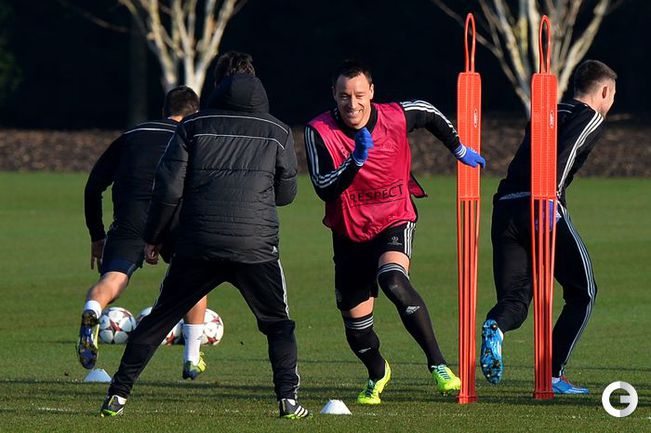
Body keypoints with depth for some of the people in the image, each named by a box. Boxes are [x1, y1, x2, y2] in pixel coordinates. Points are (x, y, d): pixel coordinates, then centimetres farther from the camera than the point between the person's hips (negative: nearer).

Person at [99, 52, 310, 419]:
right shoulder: (278, 132, 7)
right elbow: (286, 193, 15)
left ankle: (119, 394, 9)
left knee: (158, 320, 13)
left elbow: (169, 187, 2)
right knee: (278, 325, 15)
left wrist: (152, 238, 11)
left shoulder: (193, 126, 6)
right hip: (257, 245, -1)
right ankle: (288, 398, -1)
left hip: (197, 245, 1)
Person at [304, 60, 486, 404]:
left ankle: (437, 364, -25)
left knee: (393, 280, -31)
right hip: (349, 231, 2)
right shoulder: (319, 131, -19)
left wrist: (459, 149, 21)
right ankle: (377, 374, 39)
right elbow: (324, 190, -28)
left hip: (394, 221, -2)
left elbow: (431, 114, 9)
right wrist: (356, 159, -41)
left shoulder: (396, 117, -14)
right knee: (355, 318, 6)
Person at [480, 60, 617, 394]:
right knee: (583, 292, 10)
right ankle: (553, 374, 1)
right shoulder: (590, 118, 6)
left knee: (514, 300, 7)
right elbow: (564, 151, -12)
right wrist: (549, 197, -24)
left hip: (504, 207, 6)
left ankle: (495, 328, -29)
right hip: (542, 209, -6)